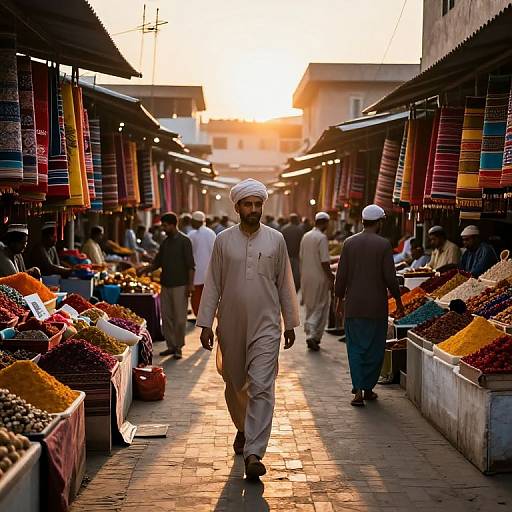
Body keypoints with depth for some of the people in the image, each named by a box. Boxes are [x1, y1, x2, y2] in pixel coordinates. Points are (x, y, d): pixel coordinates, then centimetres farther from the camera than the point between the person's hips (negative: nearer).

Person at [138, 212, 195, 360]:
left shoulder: (184, 241, -6)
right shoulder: (165, 243, 13)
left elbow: (190, 265, -9)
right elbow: (157, 262, 19)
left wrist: (190, 284, -15)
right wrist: (145, 269, 2)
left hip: (180, 285, -7)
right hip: (166, 285, 7)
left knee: (179, 318, -3)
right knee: (166, 317, 8)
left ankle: (178, 347, 6)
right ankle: (171, 346, 17)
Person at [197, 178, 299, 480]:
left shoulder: (276, 240, 3)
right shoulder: (224, 241, 2)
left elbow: (284, 284, 8)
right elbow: (213, 285, 3)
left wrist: (291, 323, 9)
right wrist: (205, 324, -2)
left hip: (266, 326, -1)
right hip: (231, 326, 2)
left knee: (261, 387, -11)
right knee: (235, 384, 15)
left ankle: (254, 453, -14)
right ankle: (243, 430, 41)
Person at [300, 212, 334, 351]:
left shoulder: (305, 237, 9)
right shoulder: (322, 238, -14)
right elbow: (324, 261, -18)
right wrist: (330, 277, -11)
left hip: (306, 277, 7)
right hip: (319, 277, -7)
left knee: (310, 307, 16)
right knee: (320, 308, -1)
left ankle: (310, 335, 21)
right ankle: (314, 336, -10)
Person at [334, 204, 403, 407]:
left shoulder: (349, 243, 1)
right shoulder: (384, 245, -8)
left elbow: (341, 275, 3)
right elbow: (390, 277, -8)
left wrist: (340, 299, 14)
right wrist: (398, 299, 6)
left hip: (353, 305, 2)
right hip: (376, 306, -2)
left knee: (355, 347, 6)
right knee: (374, 348, 10)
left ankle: (358, 390, -3)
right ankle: (368, 388, 16)